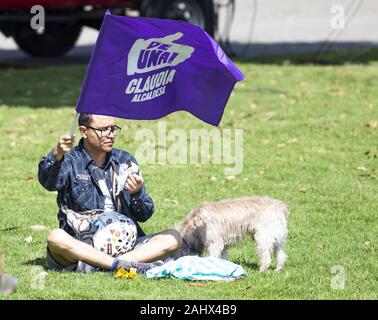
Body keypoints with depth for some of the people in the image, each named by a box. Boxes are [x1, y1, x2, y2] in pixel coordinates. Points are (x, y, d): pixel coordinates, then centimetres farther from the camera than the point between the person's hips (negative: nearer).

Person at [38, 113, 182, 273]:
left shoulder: (125, 160, 14)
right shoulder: (71, 161, 3)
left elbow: (144, 215, 12)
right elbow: (49, 181, -22)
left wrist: (137, 194, -11)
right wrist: (56, 156, -42)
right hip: (83, 247, -4)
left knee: (172, 238, -18)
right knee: (56, 237, -34)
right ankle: (122, 265, -39)